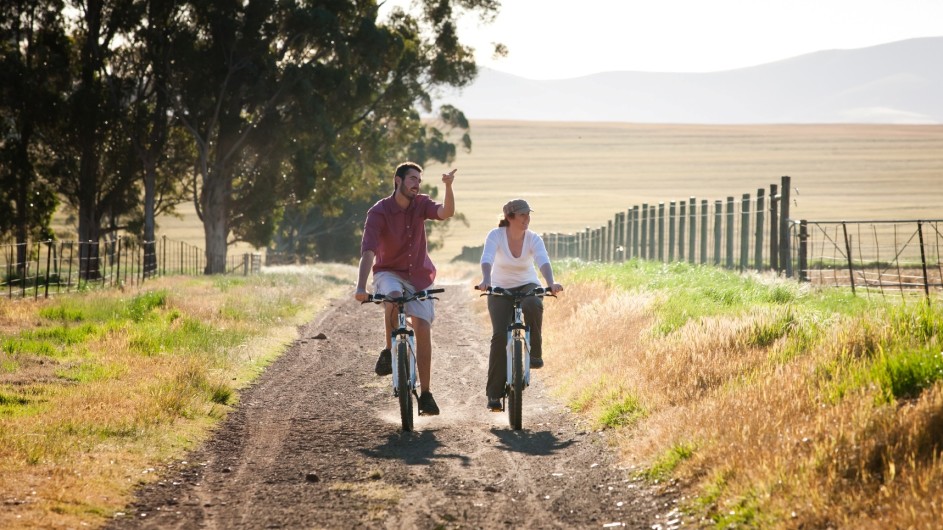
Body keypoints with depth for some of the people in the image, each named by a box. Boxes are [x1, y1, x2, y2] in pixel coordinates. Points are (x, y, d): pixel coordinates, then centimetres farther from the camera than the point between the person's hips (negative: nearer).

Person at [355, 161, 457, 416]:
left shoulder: (421, 205, -4)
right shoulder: (379, 212, -15)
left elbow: (446, 212, -24)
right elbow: (368, 251, -25)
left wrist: (448, 187, -42)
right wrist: (361, 287, -36)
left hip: (419, 276, 3)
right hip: (389, 273, -3)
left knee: (423, 329, -7)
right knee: (394, 298, -37)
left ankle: (425, 393, -1)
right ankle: (389, 352, -15)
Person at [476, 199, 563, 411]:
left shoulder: (533, 239, -12)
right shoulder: (496, 236, -15)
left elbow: (543, 261, -29)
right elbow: (487, 259, -32)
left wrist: (551, 283, -49)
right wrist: (486, 280, -53)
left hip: (527, 286, 1)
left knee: (532, 305, -37)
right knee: (500, 336, -16)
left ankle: (535, 353, -17)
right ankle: (494, 393, -8)